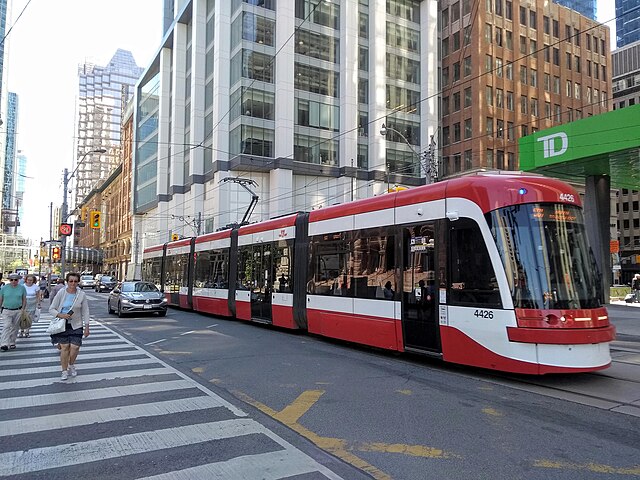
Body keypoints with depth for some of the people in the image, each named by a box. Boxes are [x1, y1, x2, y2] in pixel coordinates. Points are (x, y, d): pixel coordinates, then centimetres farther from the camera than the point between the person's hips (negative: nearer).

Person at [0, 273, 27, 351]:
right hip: (6, 311, -1)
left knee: (14, 327, 8)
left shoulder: (22, 288, 2)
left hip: (18, 311, 1)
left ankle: (12, 343, 20)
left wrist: (23, 309, 0)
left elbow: (24, 300, 7)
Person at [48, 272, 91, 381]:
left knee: (75, 347, -8)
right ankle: (64, 371, 13)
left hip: (76, 325, 1)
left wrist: (87, 327, 0)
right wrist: (61, 315, -19)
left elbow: (85, 312, 3)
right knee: (64, 347, -4)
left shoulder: (81, 295, -1)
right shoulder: (61, 293, -4)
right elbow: (51, 309, 0)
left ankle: (71, 365, 23)